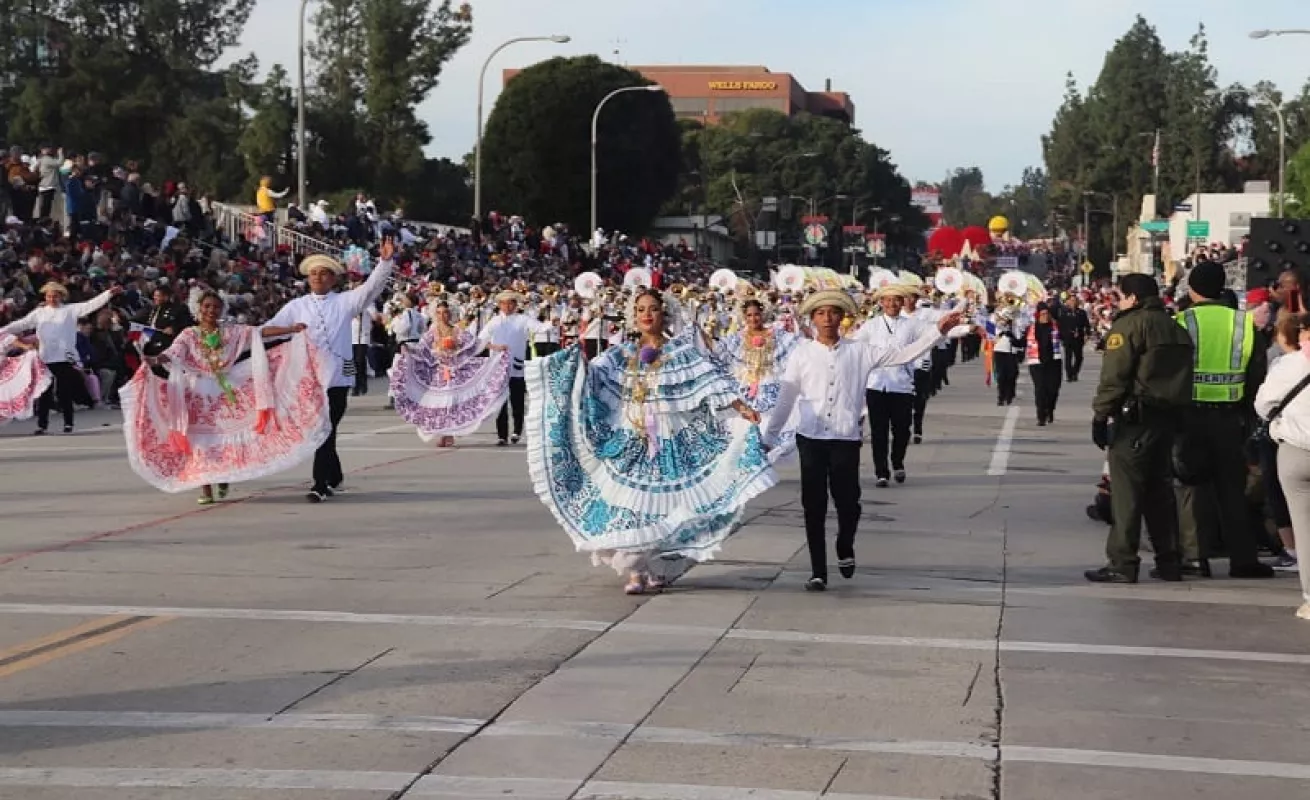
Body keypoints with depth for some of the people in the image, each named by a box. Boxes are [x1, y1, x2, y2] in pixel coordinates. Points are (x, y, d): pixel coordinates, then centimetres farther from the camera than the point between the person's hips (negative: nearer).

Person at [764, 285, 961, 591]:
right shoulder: (802, 354, 3)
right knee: (814, 507, 2)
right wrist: (770, 435, 4)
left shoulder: (861, 352, 4)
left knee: (848, 503, 1)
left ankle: (845, 550, 33)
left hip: (846, 439, 0)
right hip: (810, 439, 0)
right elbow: (786, 398, 5)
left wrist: (938, 331, -4)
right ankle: (818, 572, 11)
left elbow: (905, 353, 3)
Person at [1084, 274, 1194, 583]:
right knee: (1161, 491, 14)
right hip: (1169, 418, 8)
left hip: (1135, 418, -8)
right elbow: (1184, 376, 15)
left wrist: (1100, 415, -11)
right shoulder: (1177, 328, 16)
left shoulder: (1129, 324, -8)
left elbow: (1114, 376, -15)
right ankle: (1169, 561, 15)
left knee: (1126, 492, -5)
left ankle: (1122, 564, -7)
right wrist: (1176, 413, 17)